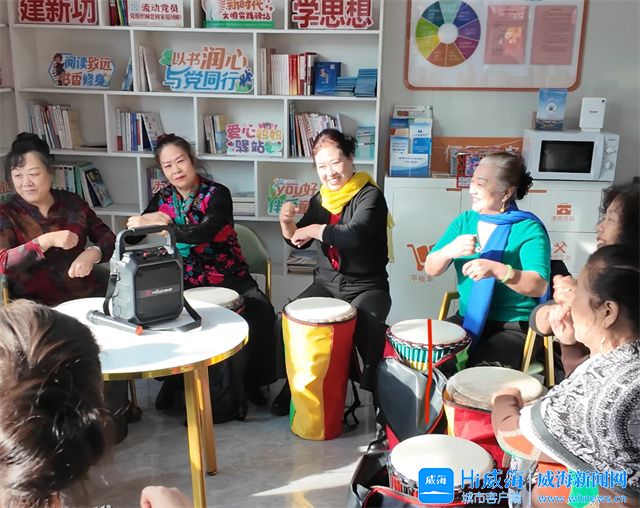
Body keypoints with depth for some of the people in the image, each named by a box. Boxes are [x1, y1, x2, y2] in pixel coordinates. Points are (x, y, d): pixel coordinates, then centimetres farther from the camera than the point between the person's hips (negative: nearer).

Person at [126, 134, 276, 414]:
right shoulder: (163, 198, 7)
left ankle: (252, 380, -4)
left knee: (261, 313, -27)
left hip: (226, 278, -3)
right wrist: (144, 222, -19)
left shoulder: (217, 194, -8)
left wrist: (161, 225, -35)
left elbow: (205, 232, -27)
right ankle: (172, 378, 2)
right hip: (184, 281, 3)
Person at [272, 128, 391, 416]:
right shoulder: (320, 199, 9)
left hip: (366, 286, -5)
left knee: (369, 332, -31)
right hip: (326, 283, 6)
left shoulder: (370, 196, -12)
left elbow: (356, 235, -31)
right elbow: (298, 241, 14)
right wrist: (287, 222, -8)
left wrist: (315, 229, -20)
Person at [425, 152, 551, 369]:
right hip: (466, 320, 5)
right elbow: (430, 269, 2)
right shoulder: (465, 220, 5)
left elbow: (539, 286, -23)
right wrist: (450, 251, -21)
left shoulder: (528, 229, -10)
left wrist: (497, 270, -41)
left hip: (512, 327, -4)